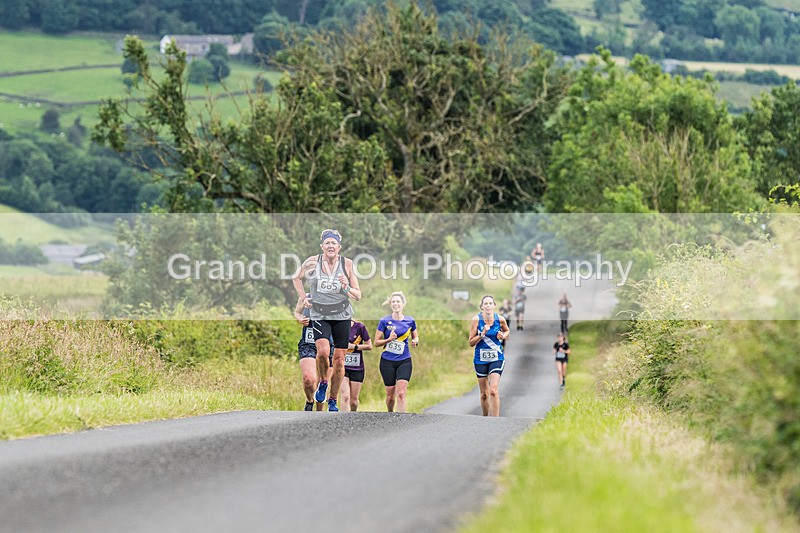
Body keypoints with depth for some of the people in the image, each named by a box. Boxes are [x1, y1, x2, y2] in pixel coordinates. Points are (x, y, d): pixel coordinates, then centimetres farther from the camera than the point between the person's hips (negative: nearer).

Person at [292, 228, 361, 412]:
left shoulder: (347, 264, -4)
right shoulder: (312, 262, -4)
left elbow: (358, 295, 0)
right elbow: (296, 278, 16)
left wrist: (347, 288, -20)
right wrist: (303, 297, 5)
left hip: (342, 316, 1)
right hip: (319, 316, -1)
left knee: (339, 359, 2)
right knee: (323, 351, -24)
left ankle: (333, 400, 17)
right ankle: (322, 383, 5)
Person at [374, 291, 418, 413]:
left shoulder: (410, 321, 3)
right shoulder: (384, 321, -3)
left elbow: (415, 337, 18)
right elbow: (376, 342, -1)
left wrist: (415, 341, -5)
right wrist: (389, 339, -19)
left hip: (404, 361, 0)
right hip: (387, 362, 0)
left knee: (401, 394, -13)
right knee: (390, 395, 5)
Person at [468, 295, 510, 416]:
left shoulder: (500, 319, -5)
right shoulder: (476, 320, -9)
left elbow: (507, 331, 18)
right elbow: (471, 343, -7)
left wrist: (503, 336, -4)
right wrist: (482, 334, -22)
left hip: (496, 358, -1)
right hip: (480, 359, 1)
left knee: (493, 391, -16)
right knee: (484, 394, 9)